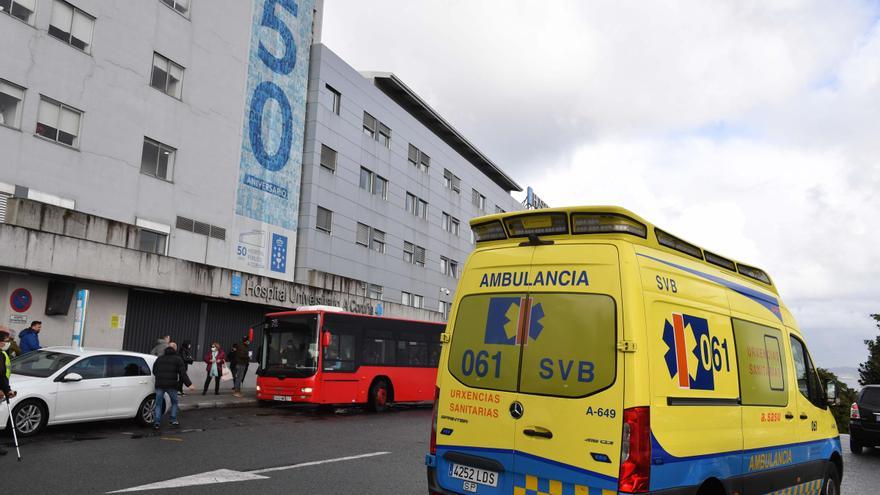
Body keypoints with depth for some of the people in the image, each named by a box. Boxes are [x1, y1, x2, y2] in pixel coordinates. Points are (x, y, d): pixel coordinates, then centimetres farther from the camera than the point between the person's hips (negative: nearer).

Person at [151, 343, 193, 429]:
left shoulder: (159, 358, 14)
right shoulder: (178, 359, 3)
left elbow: (154, 371, 18)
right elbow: (182, 373, -6)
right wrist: (189, 384, -8)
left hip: (159, 384, 2)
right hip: (171, 385, -2)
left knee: (158, 404, 8)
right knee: (174, 403, 14)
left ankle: (157, 422, 0)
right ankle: (174, 421, 11)